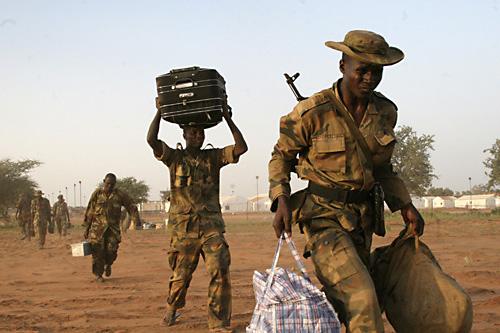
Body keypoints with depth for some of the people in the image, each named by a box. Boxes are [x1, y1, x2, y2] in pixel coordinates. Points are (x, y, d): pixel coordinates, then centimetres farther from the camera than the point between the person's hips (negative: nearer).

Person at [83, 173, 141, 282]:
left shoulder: (120, 194, 2)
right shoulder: (97, 193, 1)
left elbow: (131, 206, 9)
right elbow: (90, 212, 6)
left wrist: (136, 218, -7)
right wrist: (86, 229, 6)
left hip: (113, 227, 1)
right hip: (98, 227, -1)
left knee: (112, 250, -6)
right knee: (98, 251, -6)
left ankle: (108, 264, 28)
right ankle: (98, 274, 8)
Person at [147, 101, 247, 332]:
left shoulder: (213, 157, 9)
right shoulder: (174, 157, 5)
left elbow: (241, 147, -2)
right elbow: (152, 140, -11)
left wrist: (227, 118, -3)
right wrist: (160, 111, -8)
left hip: (212, 226, 1)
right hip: (184, 228, -1)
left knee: (220, 272, -12)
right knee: (180, 276, 10)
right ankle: (171, 310, 37)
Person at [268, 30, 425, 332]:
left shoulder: (385, 112, 2)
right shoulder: (312, 112, -14)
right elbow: (282, 156, 0)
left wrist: (405, 205, 8)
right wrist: (281, 200, -14)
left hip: (362, 218, 6)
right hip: (324, 216, -6)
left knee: (340, 303, 13)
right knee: (361, 299, -21)